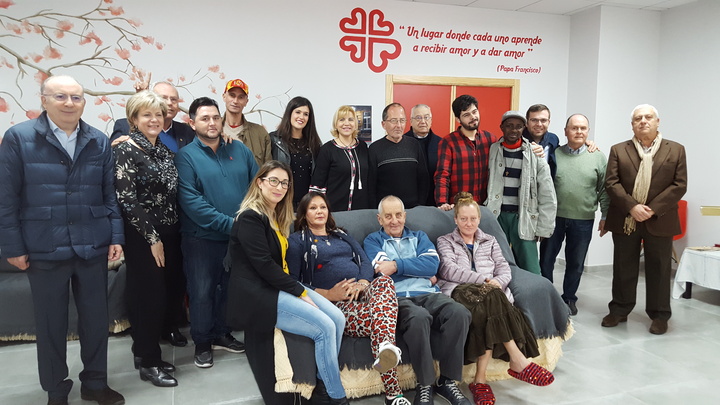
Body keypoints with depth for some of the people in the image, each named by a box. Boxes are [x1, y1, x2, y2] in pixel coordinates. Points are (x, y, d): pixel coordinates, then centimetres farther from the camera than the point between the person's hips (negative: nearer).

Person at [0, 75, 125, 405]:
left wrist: (116, 237, 1)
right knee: (51, 322, 11)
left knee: (96, 317, 12)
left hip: (93, 247, 3)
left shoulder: (99, 141, 5)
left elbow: (110, 194, 7)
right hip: (44, 249, -2)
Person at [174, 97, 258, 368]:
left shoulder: (239, 150, 6)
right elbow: (191, 201, -16)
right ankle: (202, 342, 24)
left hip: (241, 236, 4)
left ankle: (221, 333, 35)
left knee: (230, 287, 16)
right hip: (202, 238, -4)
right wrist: (229, 224, -20)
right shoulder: (185, 156, -6)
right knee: (202, 291, 5)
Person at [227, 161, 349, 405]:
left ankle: (324, 384, 6)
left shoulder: (277, 216, 14)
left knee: (337, 318, -7)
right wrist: (300, 292, -17)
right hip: (258, 293, -9)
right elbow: (264, 265, -21)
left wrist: (299, 289, 0)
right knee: (325, 328, -18)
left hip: (280, 285, 9)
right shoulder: (250, 218, -15)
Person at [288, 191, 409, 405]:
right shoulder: (297, 241, 13)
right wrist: (328, 294, -13)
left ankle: (386, 346, -57)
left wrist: (361, 283, -9)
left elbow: (366, 262, 16)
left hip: (363, 294, 5)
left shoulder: (343, 236, 30)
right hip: (335, 304, -4)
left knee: (385, 281, -33)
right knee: (378, 319, -34)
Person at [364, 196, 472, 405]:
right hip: (396, 297, -3)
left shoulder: (419, 236, 25)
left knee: (460, 312, -29)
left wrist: (397, 265, -8)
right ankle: (424, 385, -20)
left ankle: (448, 380, -14)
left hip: (428, 294, 4)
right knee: (419, 317, -38)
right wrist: (422, 272, 1)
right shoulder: (373, 240, 17)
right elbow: (384, 270, -3)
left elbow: (433, 263, 3)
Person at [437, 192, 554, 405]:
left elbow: (504, 269, 14)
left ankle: (480, 379, -38)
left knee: (486, 309, -37)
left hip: (489, 292, 3)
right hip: (459, 291, -2)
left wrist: (496, 283, -11)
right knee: (489, 300, -37)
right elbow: (449, 270, -1)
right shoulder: (445, 241, 17)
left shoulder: (490, 241, 27)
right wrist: (483, 280, -13)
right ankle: (518, 361, -37)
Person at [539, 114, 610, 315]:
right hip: (553, 217, 0)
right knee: (546, 260, 7)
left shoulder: (598, 157, 3)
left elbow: (604, 190, 5)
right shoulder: (553, 154, 1)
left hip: (583, 221, 1)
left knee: (576, 264, 12)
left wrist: (605, 216, 2)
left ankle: (569, 298, 28)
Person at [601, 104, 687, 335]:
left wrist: (653, 209, -14)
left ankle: (659, 315, 18)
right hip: (625, 220, 1)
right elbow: (611, 183, -3)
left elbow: (680, 185, -2)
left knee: (658, 270, 7)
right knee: (623, 269, 9)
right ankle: (619, 310, 21)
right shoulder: (618, 150, 6)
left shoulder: (676, 150, 5)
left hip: (659, 221, 0)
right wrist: (632, 207, -16)